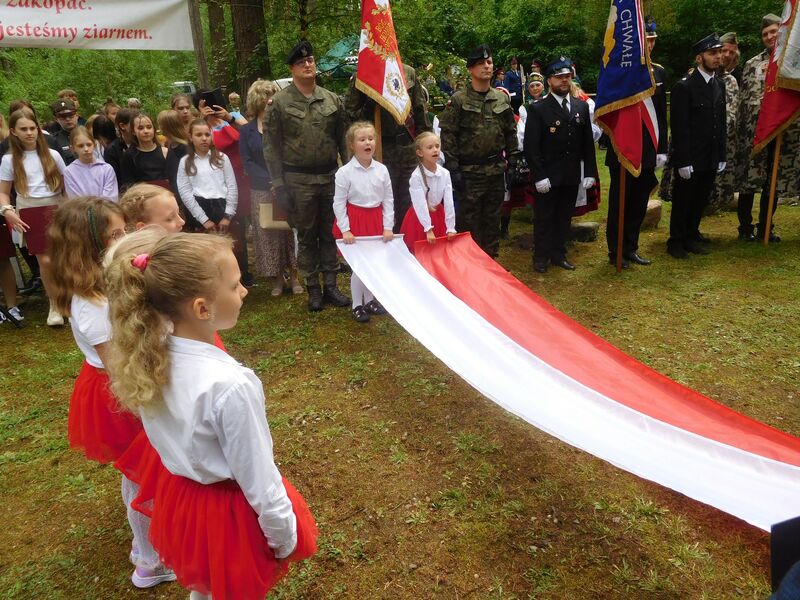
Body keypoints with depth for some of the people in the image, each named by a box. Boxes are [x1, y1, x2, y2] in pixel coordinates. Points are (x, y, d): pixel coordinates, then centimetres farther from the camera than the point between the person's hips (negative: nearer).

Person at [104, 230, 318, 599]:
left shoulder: (149, 355, -15)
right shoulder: (230, 385, -36)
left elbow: (168, 436, 2)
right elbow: (258, 481, -24)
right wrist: (284, 536, -8)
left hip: (177, 495, 6)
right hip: (228, 509, -6)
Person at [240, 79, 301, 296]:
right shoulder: (246, 131, 5)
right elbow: (248, 162, -1)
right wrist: (270, 181, -14)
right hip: (262, 191, 0)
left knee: (291, 229, 2)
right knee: (268, 233, 3)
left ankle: (294, 276, 14)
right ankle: (277, 278, 15)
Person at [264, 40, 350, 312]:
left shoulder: (332, 100, 6)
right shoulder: (279, 103, -3)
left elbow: (343, 139, 9)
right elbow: (271, 147, -3)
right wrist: (279, 185, -7)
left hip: (330, 176, 3)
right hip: (299, 180, -2)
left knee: (330, 233, 9)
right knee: (306, 236, 7)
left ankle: (330, 286, 20)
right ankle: (313, 289, 18)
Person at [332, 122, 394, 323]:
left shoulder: (382, 170, -2)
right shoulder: (344, 172, -12)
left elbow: (388, 200, 1)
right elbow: (339, 203, -9)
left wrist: (388, 227, -3)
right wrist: (345, 230, -13)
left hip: (376, 219, 4)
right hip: (355, 220, -4)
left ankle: (370, 300, 30)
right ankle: (357, 306, 18)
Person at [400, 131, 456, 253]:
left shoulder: (445, 174, -7)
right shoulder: (416, 176, -19)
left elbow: (448, 201, -10)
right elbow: (420, 204, -23)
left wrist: (451, 228, -14)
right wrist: (428, 229, -29)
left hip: (438, 216, 4)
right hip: (420, 217, -4)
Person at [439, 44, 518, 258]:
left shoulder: (502, 99, 8)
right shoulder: (458, 100, -6)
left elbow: (511, 132, 13)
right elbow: (448, 135, -8)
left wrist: (513, 161, 9)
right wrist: (453, 169, -13)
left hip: (496, 170, 4)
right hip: (469, 171, -4)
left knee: (492, 218, 13)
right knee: (468, 220, 2)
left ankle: (491, 259, 27)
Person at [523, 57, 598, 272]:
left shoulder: (582, 106, 8)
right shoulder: (538, 109, -6)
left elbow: (588, 143, 9)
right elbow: (531, 146, -10)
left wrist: (590, 172, 3)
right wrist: (539, 176, -16)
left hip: (572, 176, 4)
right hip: (548, 177, -4)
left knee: (564, 218, 12)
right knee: (544, 218, 6)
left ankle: (558, 254, 25)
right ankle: (541, 257, 18)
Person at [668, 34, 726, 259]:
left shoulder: (719, 86, 11)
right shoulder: (684, 86, -11)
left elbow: (721, 124, 14)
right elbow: (679, 128, -14)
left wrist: (722, 157, 10)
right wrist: (683, 162, -17)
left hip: (711, 160, 6)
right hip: (689, 160, -6)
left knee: (700, 202, 12)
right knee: (682, 203, 5)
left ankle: (692, 237, 26)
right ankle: (676, 242, 18)